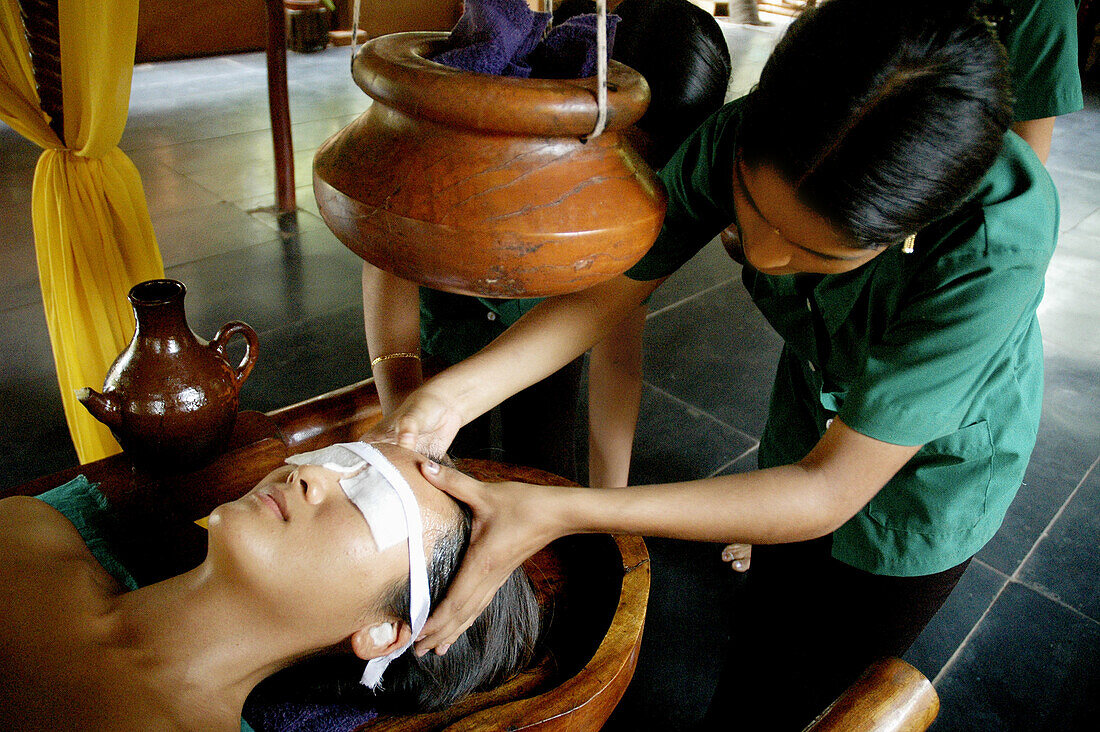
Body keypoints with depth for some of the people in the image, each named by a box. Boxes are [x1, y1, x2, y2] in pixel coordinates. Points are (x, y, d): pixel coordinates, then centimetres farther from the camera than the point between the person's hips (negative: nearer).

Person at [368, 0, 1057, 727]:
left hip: (936, 462, -3)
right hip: (815, 403, 3)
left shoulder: (999, 247, -41)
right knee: (762, 647, 25)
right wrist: (455, 393, -37)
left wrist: (561, 514, -44)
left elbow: (830, 490, -38)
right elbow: (609, 287, -21)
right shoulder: (749, 140, -31)